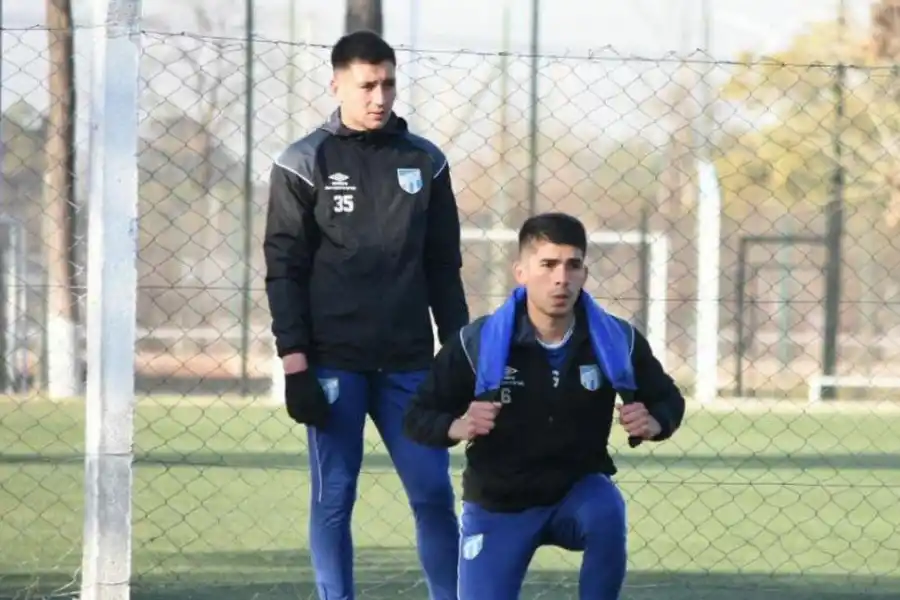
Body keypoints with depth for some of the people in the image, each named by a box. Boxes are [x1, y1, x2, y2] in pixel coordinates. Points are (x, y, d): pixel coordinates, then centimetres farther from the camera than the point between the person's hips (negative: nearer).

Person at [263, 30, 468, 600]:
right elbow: (284, 269, -3)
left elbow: (444, 267, 13)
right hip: (333, 361, -3)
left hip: (408, 362, 3)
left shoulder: (425, 162, 8)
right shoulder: (305, 163, -1)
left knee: (434, 492, 1)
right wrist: (294, 361, -10)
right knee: (334, 497, 0)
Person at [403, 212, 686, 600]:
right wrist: (457, 427, -34)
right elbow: (417, 417, -11)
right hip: (498, 505, 0)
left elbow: (668, 399, 3)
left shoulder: (616, 341, -12)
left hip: (579, 490, 0)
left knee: (606, 514, -35)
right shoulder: (477, 344, -17)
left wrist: (653, 423, -21)